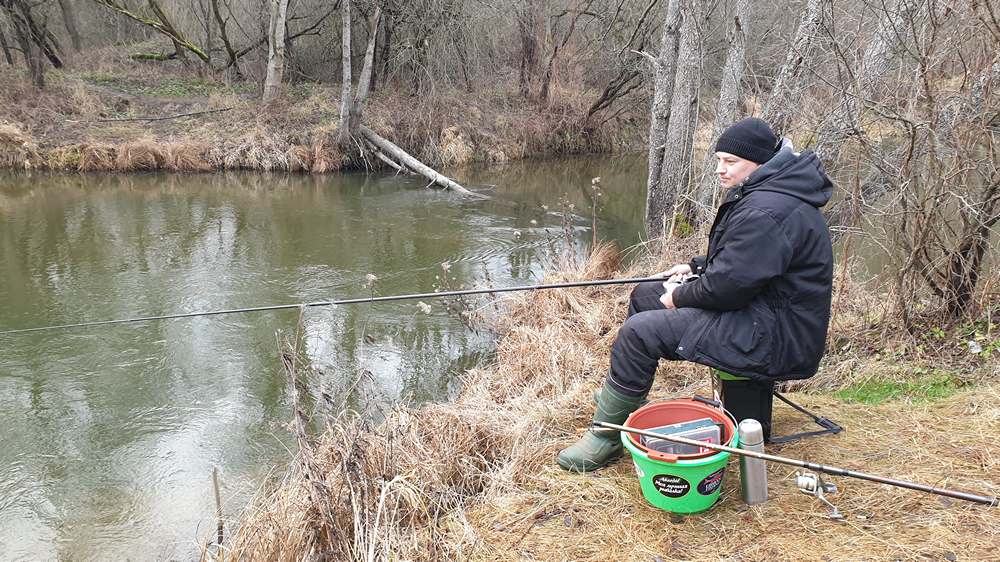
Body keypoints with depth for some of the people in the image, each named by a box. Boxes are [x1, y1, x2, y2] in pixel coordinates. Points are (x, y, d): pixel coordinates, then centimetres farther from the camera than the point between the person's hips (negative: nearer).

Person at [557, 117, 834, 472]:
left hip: (774, 338, -12)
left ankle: (605, 436, -7)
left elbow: (728, 286, -26)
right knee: (645, 295, 16)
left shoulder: (765, 212, -25)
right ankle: (620, 397, 29)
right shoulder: (761, 194, 11)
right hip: (760, 312, 12)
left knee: (639, 331, -21)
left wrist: (681, 297, -8)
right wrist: (696, 267, 9)